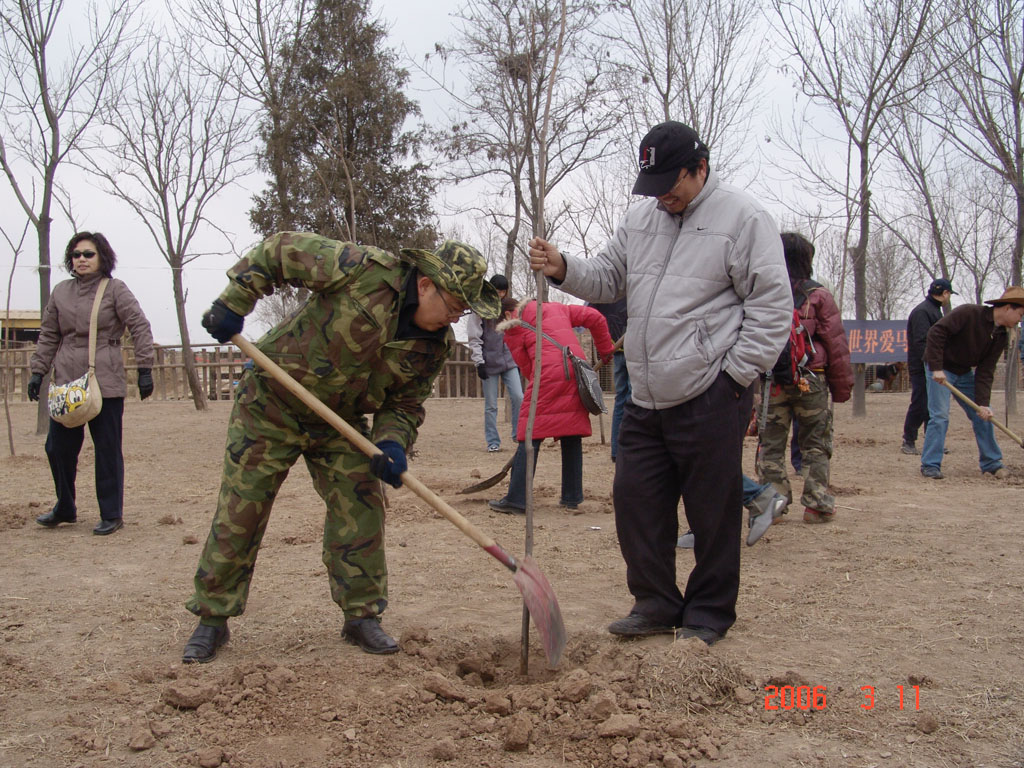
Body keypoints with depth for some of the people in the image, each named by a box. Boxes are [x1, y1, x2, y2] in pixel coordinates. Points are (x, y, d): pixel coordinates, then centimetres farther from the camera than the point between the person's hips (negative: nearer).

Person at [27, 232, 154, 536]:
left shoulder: (115, 289, 0)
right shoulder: (61, 291, 12)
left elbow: (140, 328, -4)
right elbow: (48, 336, 17)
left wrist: (144, 369, -10)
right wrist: (37, 371, 12)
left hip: (106, 384, -4)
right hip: (67, 381, 5)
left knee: (108, 450, 1)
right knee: (58, 447, 8)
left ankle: (111, 514, 12)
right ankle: (64, 508, 27)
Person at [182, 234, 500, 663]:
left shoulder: (436, 345, -9)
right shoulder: (364, 271, -25)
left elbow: (405, 404, -1)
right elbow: (281, 250, -16)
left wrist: (392, 443, -22)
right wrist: (233, 303, -21)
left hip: (341, 423, 4)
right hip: (270, 406, -4)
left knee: (361, 512, -2)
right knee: (238, 515, -1)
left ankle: (361, 616, 15)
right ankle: (212, 619, 14)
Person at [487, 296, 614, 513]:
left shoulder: (513, 329, 12)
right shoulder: (556, 308, 25)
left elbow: (526, 367, 11)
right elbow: (594, 317, 19)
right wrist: (605, 348, 29)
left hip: (548, 374, -5)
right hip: (577, 371, 5)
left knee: (530, 437, -1)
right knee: (572, 438, 13)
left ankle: (517, 499, -3)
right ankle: (572, 497, 17)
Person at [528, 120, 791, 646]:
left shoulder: (742, 217, -6)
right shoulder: (640, 218, 14)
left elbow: (772, 306, -7)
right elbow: (608, 278, 20)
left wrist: (734, 375, -11)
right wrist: (563, 269, 0)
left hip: (709, 400, -6)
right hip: (646, 400, 7)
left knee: (713, 512, 4)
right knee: (636, 502, 9)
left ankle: (708, 613, 21)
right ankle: (655, 604, 25)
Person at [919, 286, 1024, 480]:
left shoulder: (1000, 336, -2)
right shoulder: (968, 313, -22)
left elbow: (985, 372, -4)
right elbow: (936, 333, -27)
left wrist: (982, 403, -15)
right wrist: (936, 368, -31)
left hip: (965, 373, 8)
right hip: (940, 369, -7)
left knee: (983, 416, 5)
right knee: (940, 416, -14)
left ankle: (991, 464, 16)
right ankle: (930, 465, -7)